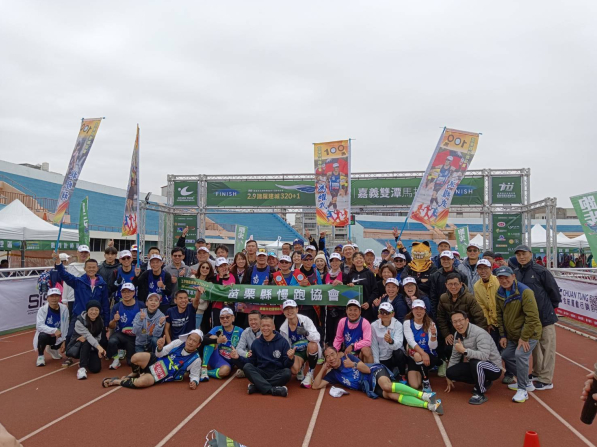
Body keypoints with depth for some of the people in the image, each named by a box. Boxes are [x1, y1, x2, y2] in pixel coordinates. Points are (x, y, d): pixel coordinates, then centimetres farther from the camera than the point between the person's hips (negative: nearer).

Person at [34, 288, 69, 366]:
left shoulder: (64, 309, -11)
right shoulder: (42, 309, -17)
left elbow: (65, 327, -7)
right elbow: (39, 326, -29)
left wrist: (64, 341, -13)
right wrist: (54, 330, -41)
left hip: (57, 338, 4)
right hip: (46, 335, -3)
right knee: (43, 335, -35)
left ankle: (52, 349, 20)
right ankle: (40, 356, -8)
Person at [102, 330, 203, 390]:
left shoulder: (196, 360, -14)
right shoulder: (179, 342, -7)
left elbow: (194, 375, -6)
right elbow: (161, 354, 0)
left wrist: (194, 382, -29)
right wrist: (160, 348, -23)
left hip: (160, 377, -3)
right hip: (155, 362, 3)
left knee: (141, 382, -31)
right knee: (136, 357, -26)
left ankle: (116, 381, -2)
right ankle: (135, 373, 11)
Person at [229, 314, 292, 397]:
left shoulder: (283, 341, -2)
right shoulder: (256, 343, 8)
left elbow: (286, 364, -5)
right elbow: (251, 362, 8)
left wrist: (290, 359, -27)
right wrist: (238, 358, -6)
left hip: (277, 374, -2)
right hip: (261, 374, 2)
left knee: (287, 372, -34)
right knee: (247, 367, -25)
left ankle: (256, 386, -29)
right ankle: (272, 389, -38)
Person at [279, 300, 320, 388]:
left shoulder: (305, 320, -20)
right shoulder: (283, 328, -9)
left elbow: (317, 338, -30)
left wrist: (306, 333, -49)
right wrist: (290, 355, -18)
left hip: (311, 350, -2)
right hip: (297, 352, 2)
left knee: (312, 345, -36)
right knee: (294, 370, -28)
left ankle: (310, 374, -14)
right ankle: (301, 368, 13)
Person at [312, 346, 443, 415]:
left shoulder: (347, 357, 1)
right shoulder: (333, 374, 10)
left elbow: (367, 369, -4)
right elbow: (316, 386, 5)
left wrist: (354, 364, -18)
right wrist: (323, 369, 0)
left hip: (375, 371, -2)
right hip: (370, 388, 2)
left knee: (386, 386, -38)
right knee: (389, 395, -29)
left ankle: (425, 395, -37)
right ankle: (429, 406, -42)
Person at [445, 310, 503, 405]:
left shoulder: (479, 333, -25)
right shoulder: (457, 335, 1)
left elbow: (484, 356, -38)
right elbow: (454, 357, 9)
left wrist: (464, 350, -35)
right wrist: (449, 378, 11)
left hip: (493, 368, -8)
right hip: (475, 367, 8)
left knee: (475, 363, -38)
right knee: (451, 372, -10)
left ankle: (480, 394, -16)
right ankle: (482, 383, 10)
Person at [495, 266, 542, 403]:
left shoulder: (525, 292, -24)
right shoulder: (499, 293, -2)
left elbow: (532, 317, -24)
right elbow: (499, 316, 7)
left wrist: (524, 337, -22)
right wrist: (503, 335, 3)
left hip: (529, 333, -8)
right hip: (512, 334, 8)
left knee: (520, 355, -24)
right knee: (506, 355, 11)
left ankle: (523, 389, -8)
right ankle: (526, 382, 31)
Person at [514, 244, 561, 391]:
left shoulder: (540, 271, -13)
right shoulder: (516, 273, 4)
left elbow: (553, 289, -7)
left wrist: (553, 306, 2)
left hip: (545, 315, -6)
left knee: (547, 347, 1)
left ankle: (546, 380, 8)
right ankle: (537, 373, 32)